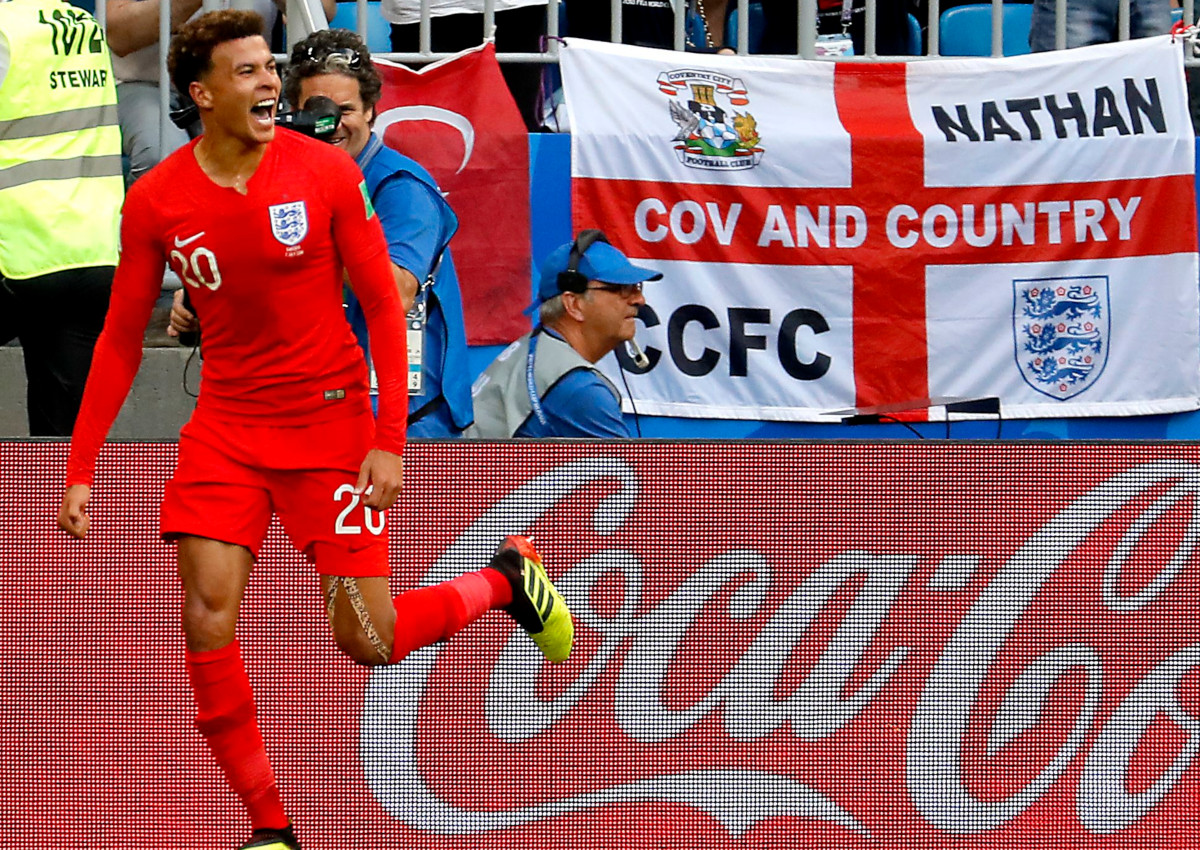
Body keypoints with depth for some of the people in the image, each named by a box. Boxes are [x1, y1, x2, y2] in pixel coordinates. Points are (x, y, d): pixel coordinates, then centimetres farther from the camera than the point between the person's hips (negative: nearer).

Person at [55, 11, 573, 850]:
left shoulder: (326, 171, -10)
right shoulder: (155, 203, -5)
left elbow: (385, 307, -6)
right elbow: (122, 341, 3)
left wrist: (391, 441, -13)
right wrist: (81, 469, -1)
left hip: (332, 421, -2)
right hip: (227, 427, 2)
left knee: (370, 640, -5)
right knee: (208, 627, -11)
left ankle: (505, 579, 26)